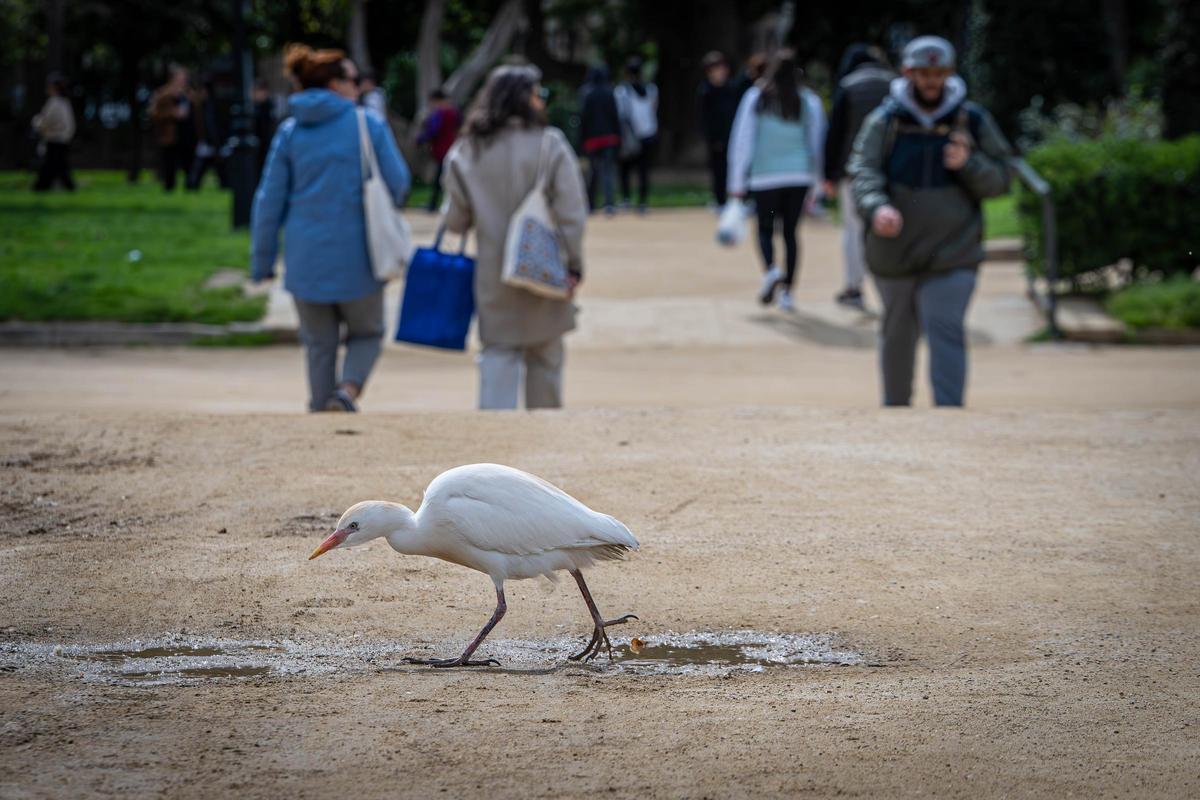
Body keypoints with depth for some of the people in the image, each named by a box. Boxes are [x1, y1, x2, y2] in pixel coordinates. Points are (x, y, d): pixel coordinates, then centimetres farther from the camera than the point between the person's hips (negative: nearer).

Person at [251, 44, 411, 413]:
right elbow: (398, 184, -2)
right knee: (366, 334, 15)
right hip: (357, 257, -2)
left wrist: (262, 262, 8)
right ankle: (348, 390, -11)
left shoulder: (289, 133, 3)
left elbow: (269, 202, 2)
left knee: (319, 345, 14)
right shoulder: (369, 124, -4)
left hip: (306, 259, 2)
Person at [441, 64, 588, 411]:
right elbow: (571, 213, -11)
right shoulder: (549, 144, -8)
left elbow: (456, 221, 2)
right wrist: (574, 264, -4)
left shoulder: (465, 152, 0)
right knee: (545, 356, 12)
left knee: (497, 355, 6)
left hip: (493, 275, 2)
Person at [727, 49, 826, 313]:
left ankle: (770, 269, -17)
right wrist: (815, 182, 14)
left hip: (765, 175, -1)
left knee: (765, 228, 12)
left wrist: (737, 182, 2)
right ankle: (787, 291, 4)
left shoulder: (756, 98, -3)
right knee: (790, 232, 8)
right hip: (799, 175, 1)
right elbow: (817, 143, 5)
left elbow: (743, 140, -3)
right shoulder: (809, 101, 1)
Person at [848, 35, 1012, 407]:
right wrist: (877, 207, -30)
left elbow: (999, 179, 6)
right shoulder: (885, 120, 0)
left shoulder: (973, 121, 4)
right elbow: (864, 170, -10)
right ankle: (895, 408, 32)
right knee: (897, 335, 14)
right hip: (894, 249, 1)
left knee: (946, 332, -14)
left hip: (953, 252, -1)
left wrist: (968, 164, -15)